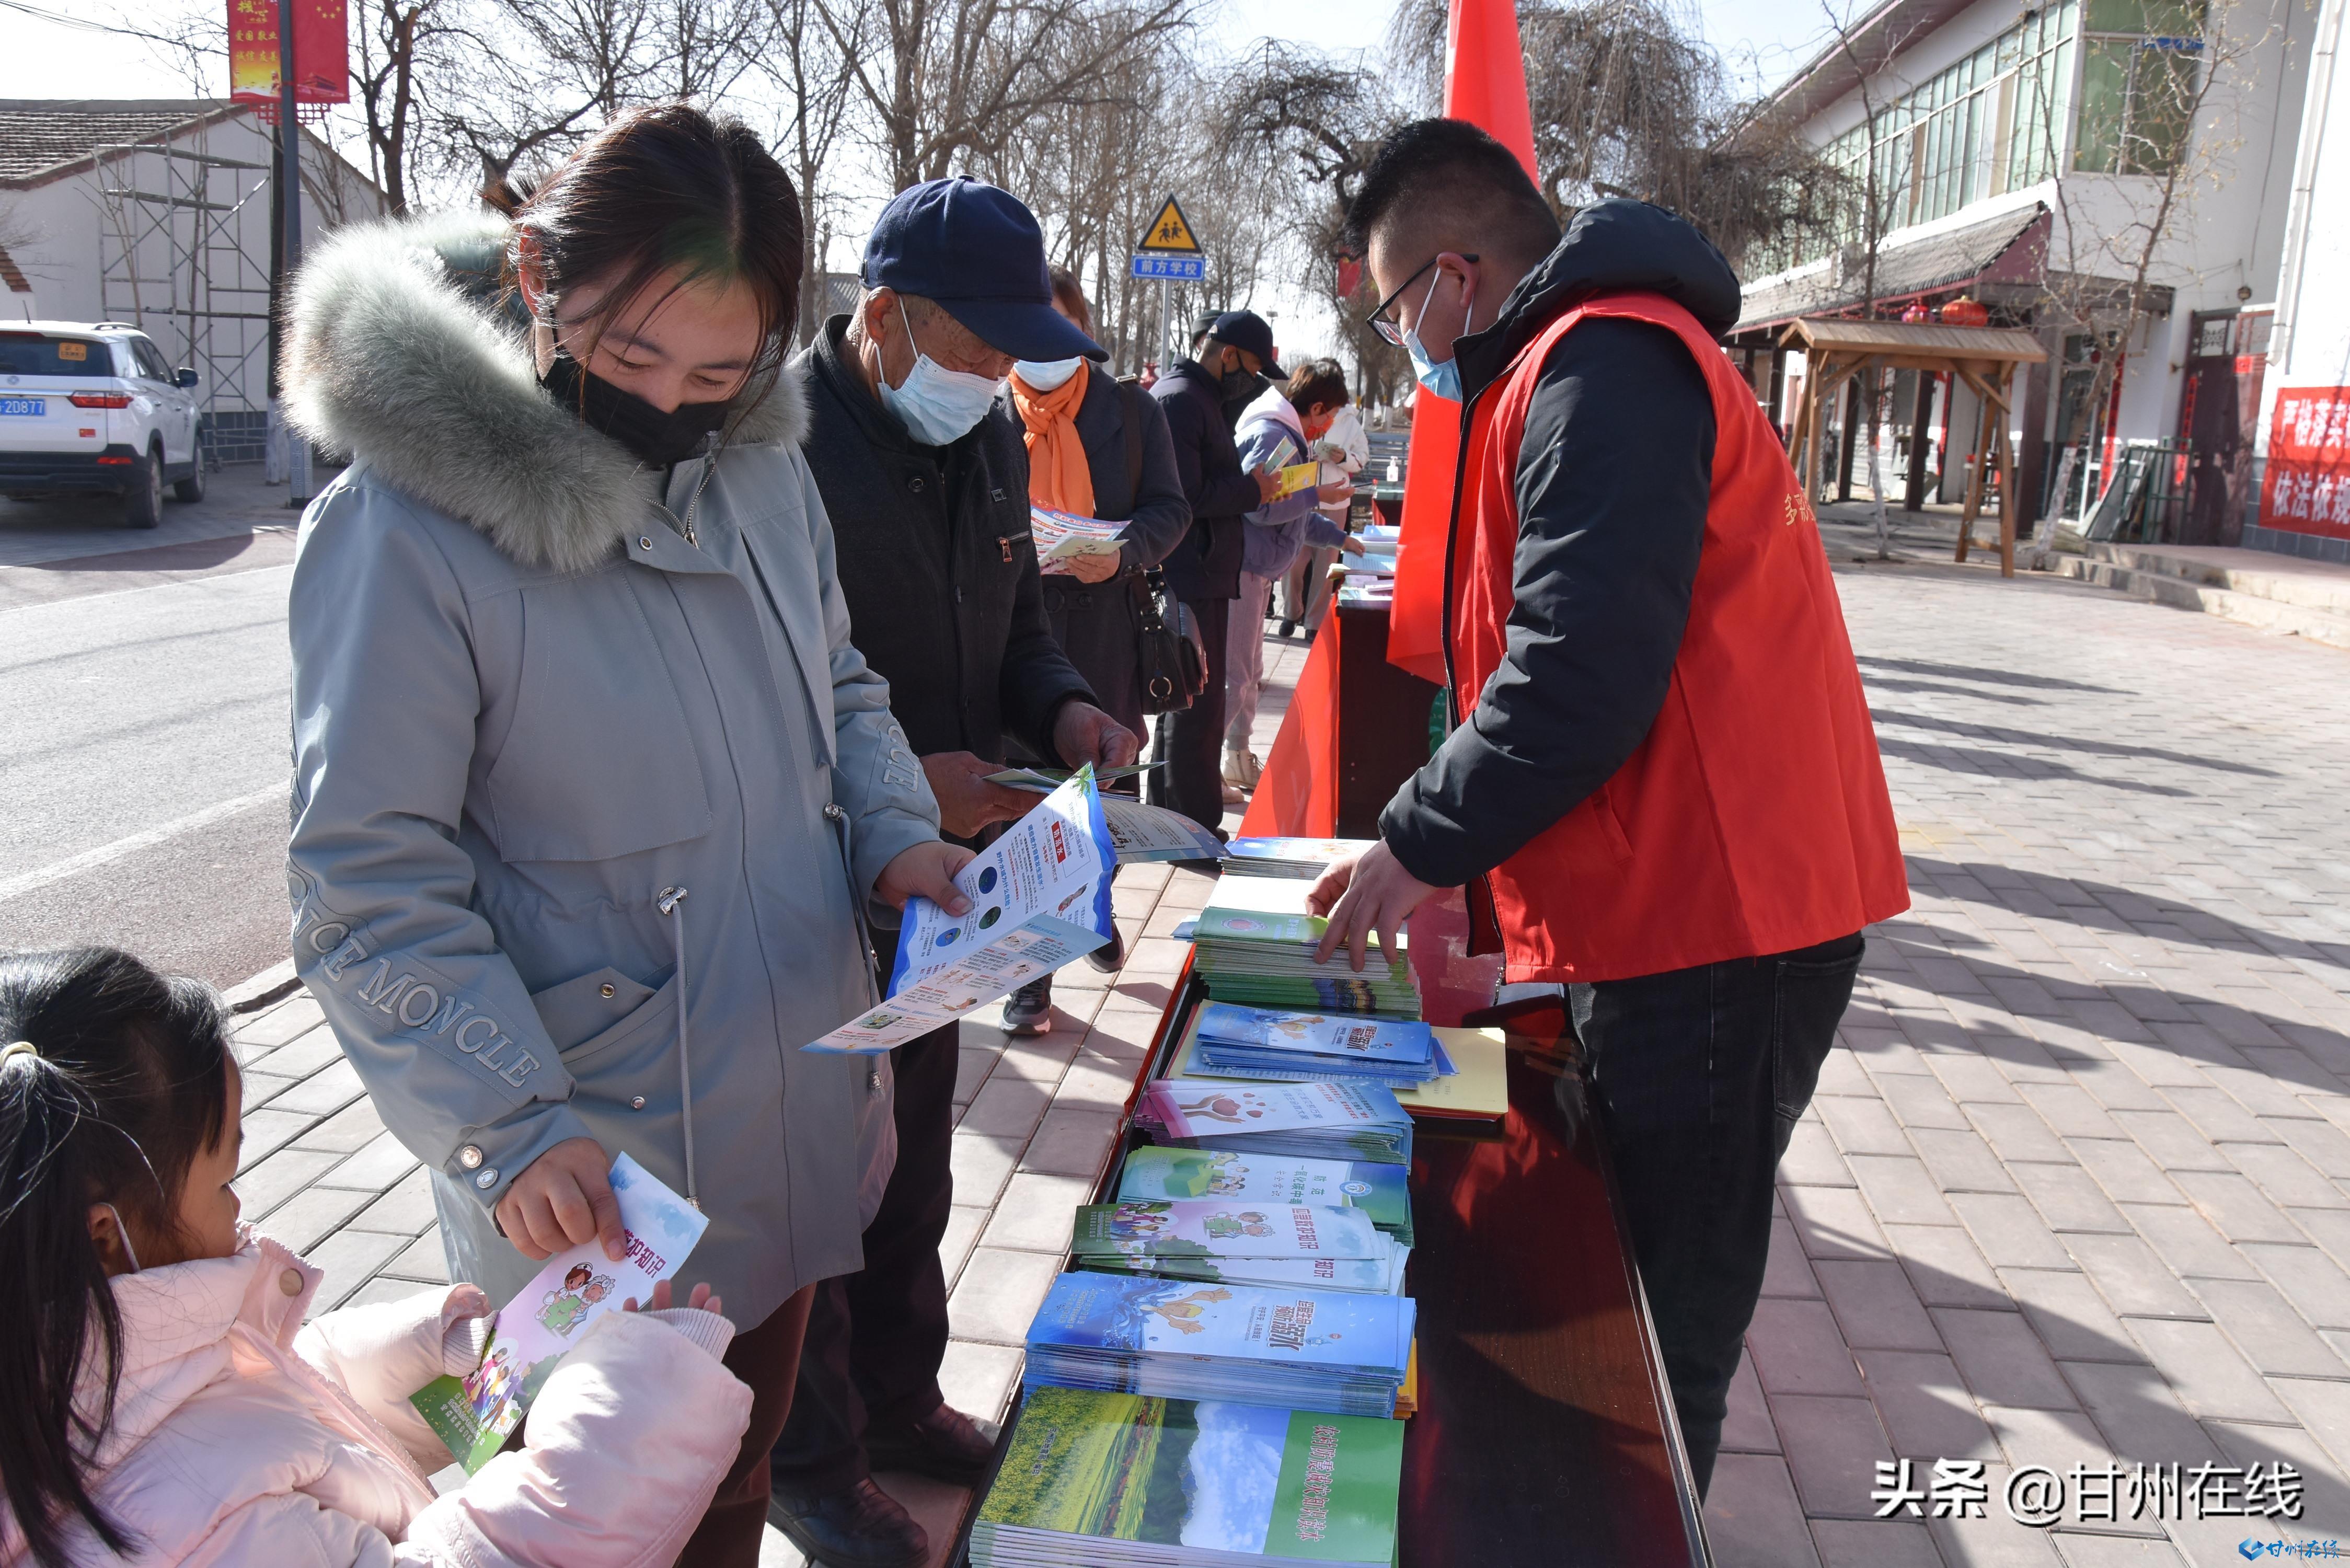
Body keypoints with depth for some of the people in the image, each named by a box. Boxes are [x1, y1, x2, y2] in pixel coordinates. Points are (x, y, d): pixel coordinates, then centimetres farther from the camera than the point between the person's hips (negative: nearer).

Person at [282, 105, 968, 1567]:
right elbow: (370, 878, -17)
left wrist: (896, 832, -4)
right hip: (590, 1190, -6)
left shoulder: (764, 464, 0)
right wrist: (508, 1123, -26)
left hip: (793, 1133, 6)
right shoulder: (404, 525, -19)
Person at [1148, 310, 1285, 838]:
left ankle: (1166, 811, 28)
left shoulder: (1199, 397, 18)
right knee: (1197, 705, -5)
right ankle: (1197, 829, 3)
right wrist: (1252, 490, -12)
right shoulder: (1178, 399, -15)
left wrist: (1250, 486, 5)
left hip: (1203, 576, 11)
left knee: (1187, 701, 18)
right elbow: (1185, 497, -23)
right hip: (1190, 580, -11)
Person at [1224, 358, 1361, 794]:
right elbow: (1258, 506, -24)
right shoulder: (1272, 437, -16)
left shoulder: (1287, 437, 17)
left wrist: (1341, 539, 31)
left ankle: (1239, 761, 29)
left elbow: (1291, 510, 25)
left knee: (1249, 673, 18)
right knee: (1233, 676, -8)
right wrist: (1319, 495, -13)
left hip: (1255, 573, 11)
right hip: (1243, 572, -11)